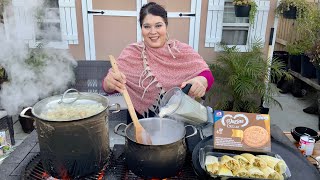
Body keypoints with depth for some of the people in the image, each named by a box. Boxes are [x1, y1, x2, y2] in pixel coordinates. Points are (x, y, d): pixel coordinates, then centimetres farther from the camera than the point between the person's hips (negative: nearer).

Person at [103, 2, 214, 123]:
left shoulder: (183, 51, 2)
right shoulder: (131, 53, -1)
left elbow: (207, 75, -5)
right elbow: (109, 87, -7)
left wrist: (201, 81, -27)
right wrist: (110, 82, -30)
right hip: (141, 123, 0)